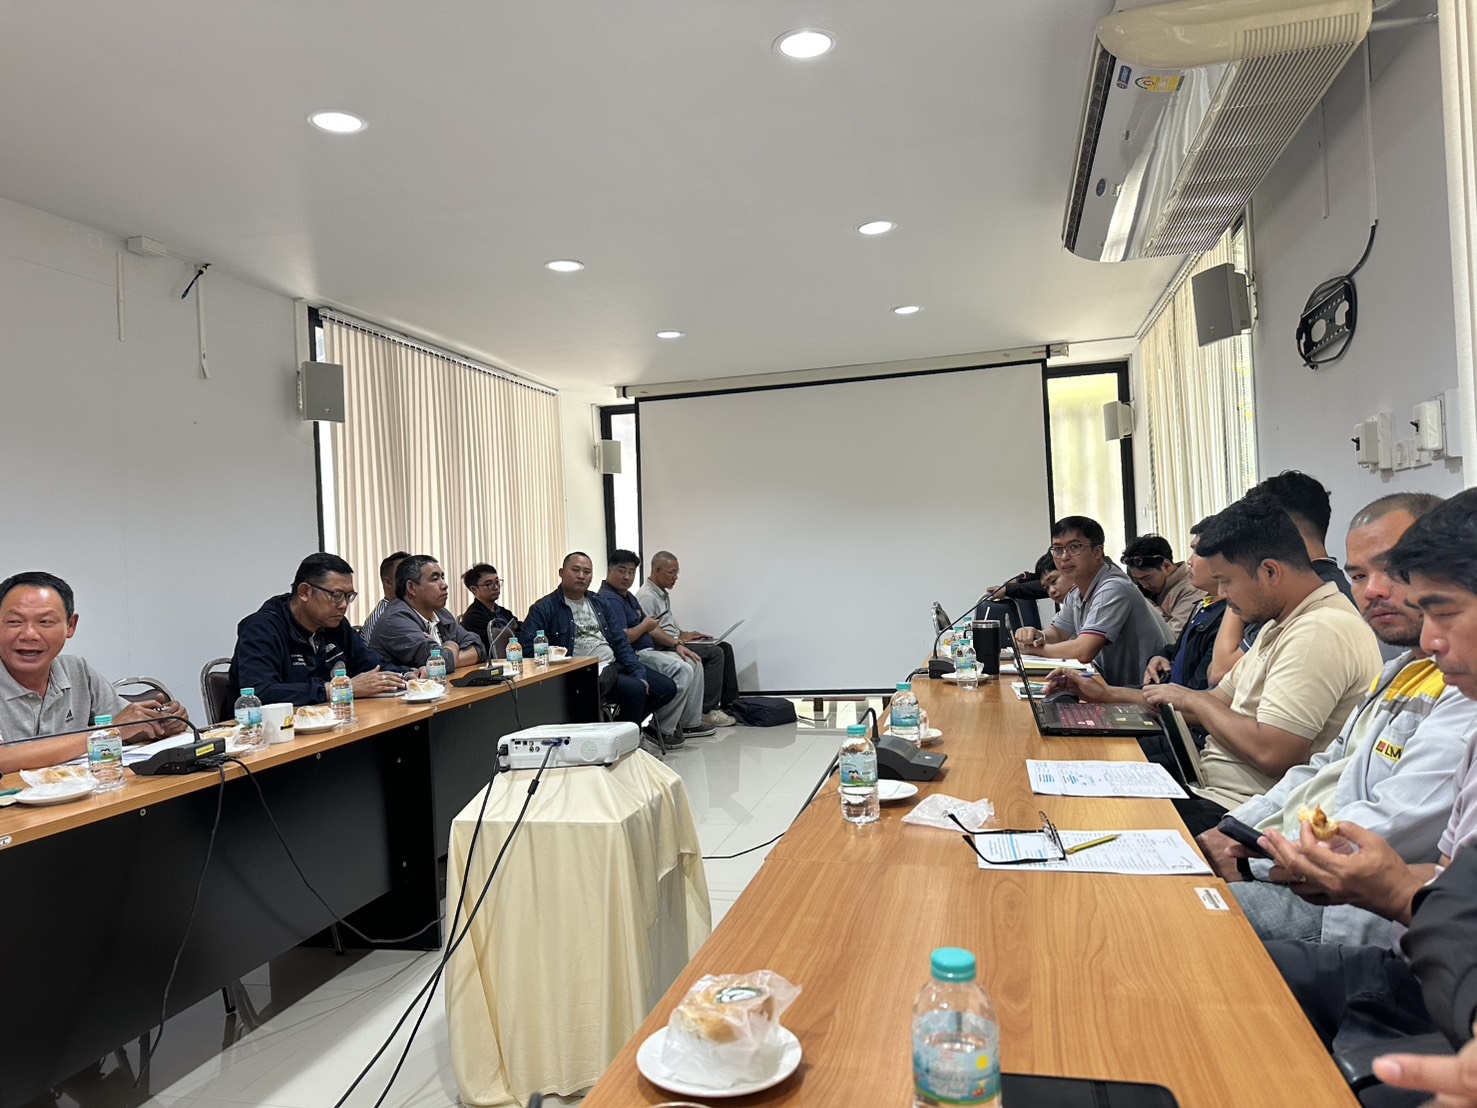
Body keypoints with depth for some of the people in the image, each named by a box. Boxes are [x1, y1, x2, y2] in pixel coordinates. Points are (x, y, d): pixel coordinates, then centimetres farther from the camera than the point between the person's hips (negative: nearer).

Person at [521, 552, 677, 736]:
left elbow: (621, 642, 15)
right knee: (635, 690, -28)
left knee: (667, 687, 1)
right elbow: (527, 647, -13)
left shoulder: (599, 603, 17)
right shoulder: (544, 608, -3)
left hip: (616, 665, 8)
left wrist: (639, 673, 2)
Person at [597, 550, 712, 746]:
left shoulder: (629, 596, 19)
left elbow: (649, 627, 23)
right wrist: (644, 626, -9)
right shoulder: (609, 599, -15)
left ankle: (690, 723, 12)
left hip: (647, 652, 11)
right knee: (682, 671, -24)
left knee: (695, 666, 10)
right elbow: (620, 639, -25)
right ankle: (662, 731, -17)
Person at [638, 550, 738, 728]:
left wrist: (682, 634, 11)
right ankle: (707, 711, -21)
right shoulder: (646, 596, -15)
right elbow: (650, 631, -26)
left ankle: (729, 704, 4)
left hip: (674, 643, 11)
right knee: (715, 653, -21)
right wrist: (677, 643, -30)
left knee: (724, 648, 5)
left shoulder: (663, 593, 19)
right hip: (663, 648, -11)